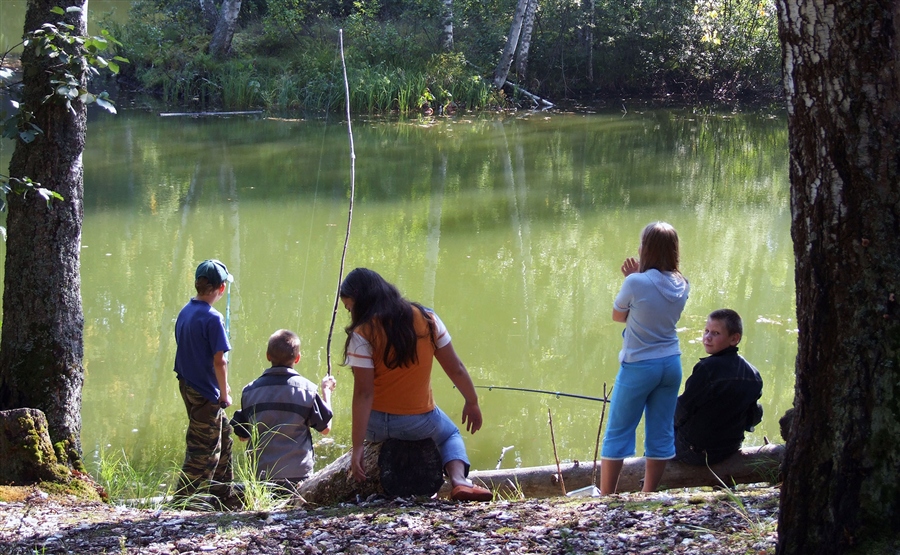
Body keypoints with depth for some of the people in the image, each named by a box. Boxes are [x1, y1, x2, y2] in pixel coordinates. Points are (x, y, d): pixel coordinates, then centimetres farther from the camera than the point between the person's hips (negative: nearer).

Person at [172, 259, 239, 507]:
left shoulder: (185, 312, 6)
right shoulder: (212, 318, -20)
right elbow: (219, 360, -21)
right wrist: (224, 393, -8)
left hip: (188, 384, 9)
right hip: (206, 393, -9)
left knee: (223, 433, 21)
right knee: (204, 448, 1)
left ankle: (224, 494, 28)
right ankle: (182, 499, 3)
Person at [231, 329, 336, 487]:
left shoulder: (249, 391, 3)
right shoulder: (306, 389, -4)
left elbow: (243, 436, 13)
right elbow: (326, 428, 10)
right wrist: (326, 390, 21)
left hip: (261, 473, 2)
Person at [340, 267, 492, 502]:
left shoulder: (363, 333, -16)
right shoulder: (426, 319, -5)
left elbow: (363, 392, -19)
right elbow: (455, 368, -1)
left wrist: (357, 446, -18)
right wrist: (472, 402, 16)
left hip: (377, 428, -1)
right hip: (420, 424, 1)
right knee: (450, 435, 32)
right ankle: (459, 479, 1)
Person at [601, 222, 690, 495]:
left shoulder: (636, 283, -19)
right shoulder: (681, 285, -1)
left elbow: (618, 316, -4)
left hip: (638, 366, -5)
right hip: (671, 363, 5)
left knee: (618, 433, 6)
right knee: (661, 432, 11)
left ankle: (605, 499, 10)